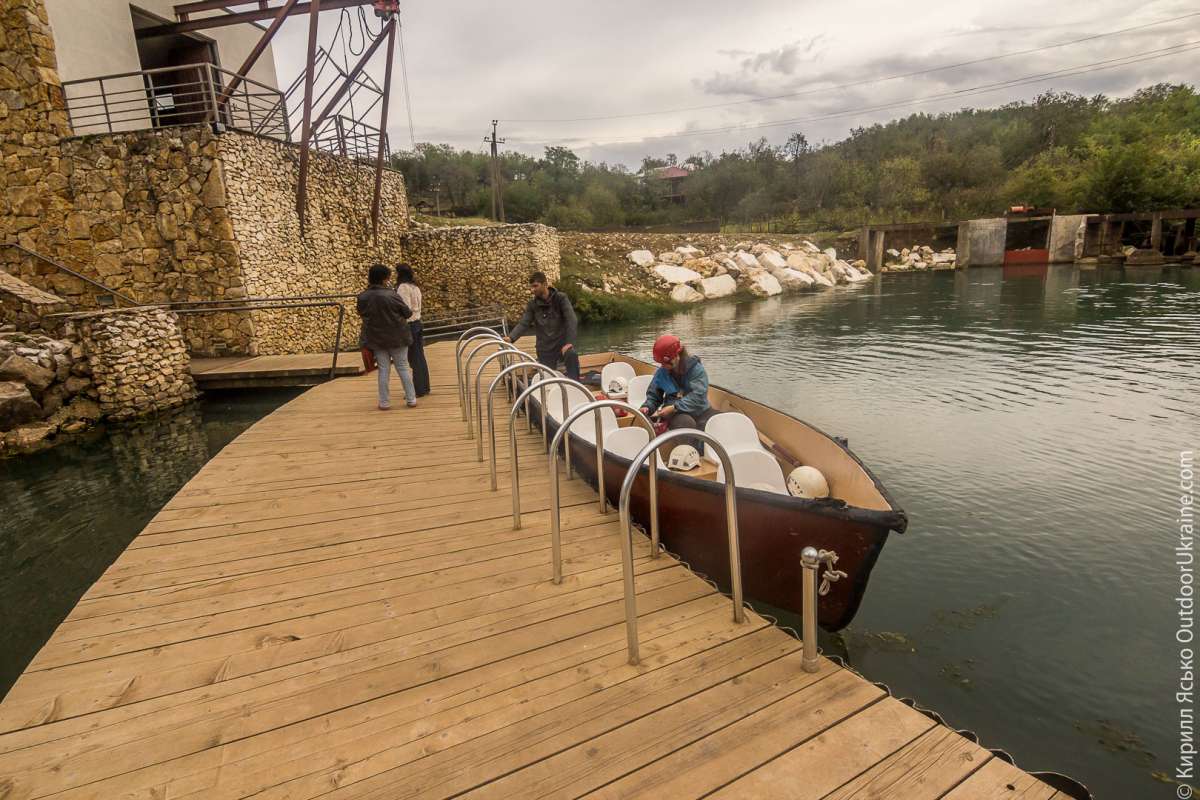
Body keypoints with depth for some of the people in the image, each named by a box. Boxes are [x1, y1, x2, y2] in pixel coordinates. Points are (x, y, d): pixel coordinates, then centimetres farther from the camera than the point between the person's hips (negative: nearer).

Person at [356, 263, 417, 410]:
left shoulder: (362, 297, -6)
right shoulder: (391, 295, -17)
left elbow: (361, 313, 10)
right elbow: (406, 313, -8)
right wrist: (410, 311, 12)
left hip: (376, 339, 3)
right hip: (396, 337, -3)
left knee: (383, 370, 10)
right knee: (403, 367, 8)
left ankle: (384, 402, 12)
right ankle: (411, 399, 13)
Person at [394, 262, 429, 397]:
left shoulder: (403, 287, -14)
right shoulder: (415, 287, 13)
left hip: (409, 324, -9)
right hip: (417, 323, 9)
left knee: (414, 358, -3)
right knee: (420, 357, 12)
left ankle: (419, 389, 2)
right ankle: (424, 387, 19)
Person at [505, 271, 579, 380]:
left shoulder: (560, 298, -6)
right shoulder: (532, 304, 4)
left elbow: (571, 320, -15)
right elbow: (523, 324, -4)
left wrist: (569, 342, -28)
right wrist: (511, 337, -23)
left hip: (562, 344, -4)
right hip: (545, 350, 4)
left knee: (572, 355, -32)